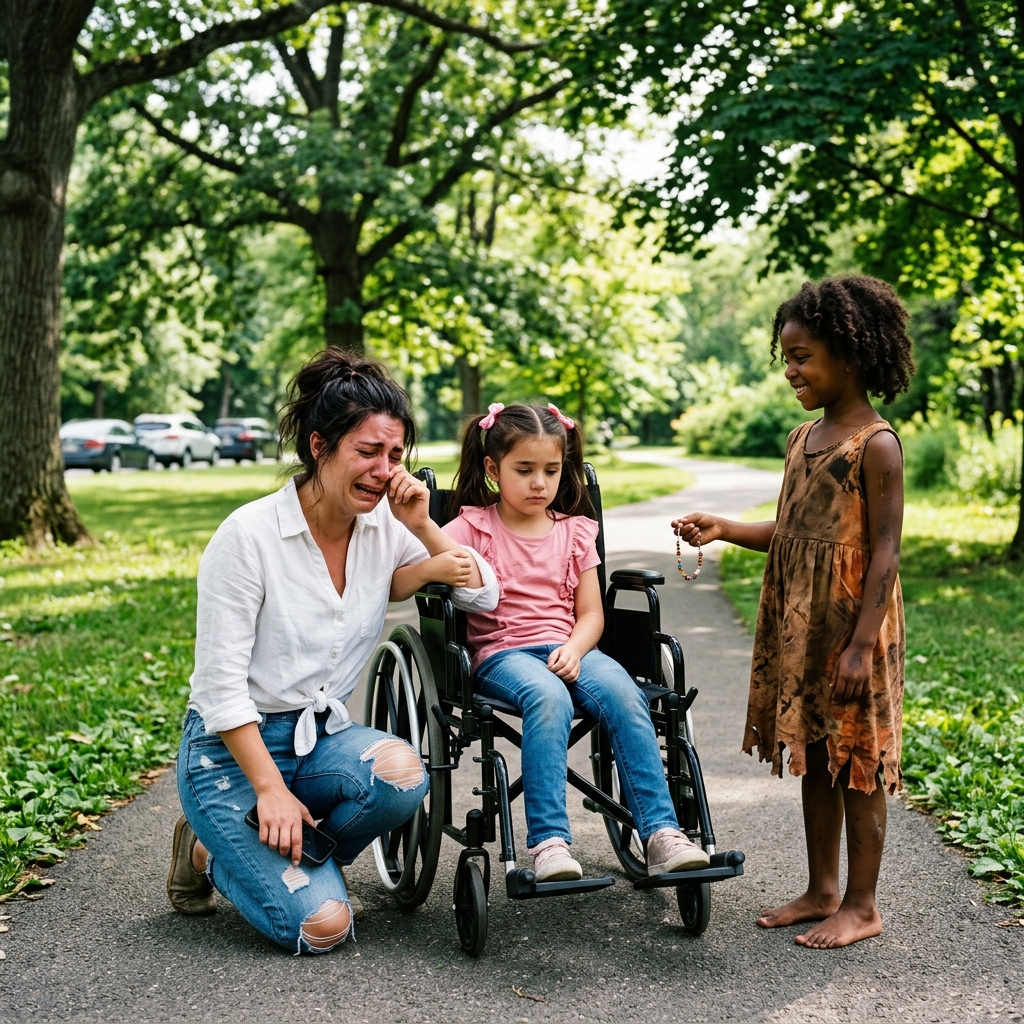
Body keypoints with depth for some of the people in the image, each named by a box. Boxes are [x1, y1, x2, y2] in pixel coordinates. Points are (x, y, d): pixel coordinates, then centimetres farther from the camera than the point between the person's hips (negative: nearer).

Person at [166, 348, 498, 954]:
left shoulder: (385, 526, -1)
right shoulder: (250, 535, -16)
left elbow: (485, 596, -1)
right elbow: (220, 686, -15)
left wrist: (423, 528, -15)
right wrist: (272, 789, -19)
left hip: (323, 738, 5)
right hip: (232, 749, -5)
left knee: (401, 773, -30)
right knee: (320, 926, -19)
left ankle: (293, 856, 1)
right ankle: (213, 852, 12)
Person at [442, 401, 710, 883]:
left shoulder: (575, 532, 15)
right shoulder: (473, 527, 7)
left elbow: (591, 613, 11)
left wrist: (574, 649, -9)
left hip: (567, 649, 3)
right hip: (501, 654, -3)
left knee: (623, 694, -28)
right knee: (549, 698, -37)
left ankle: (661, 833, -28)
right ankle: (549, 841, -38)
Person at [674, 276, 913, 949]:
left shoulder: (876, 444, -12)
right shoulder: (803, 438, 12)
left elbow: (885, 552, -16)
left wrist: (862, 644, -20)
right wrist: (723, 530, 2)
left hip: (851, 622, -8)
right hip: (797, 624, 8)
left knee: (857, 762, 2)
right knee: (814, 755, 14)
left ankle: (862, 906, 15)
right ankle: (823, 891, 27)